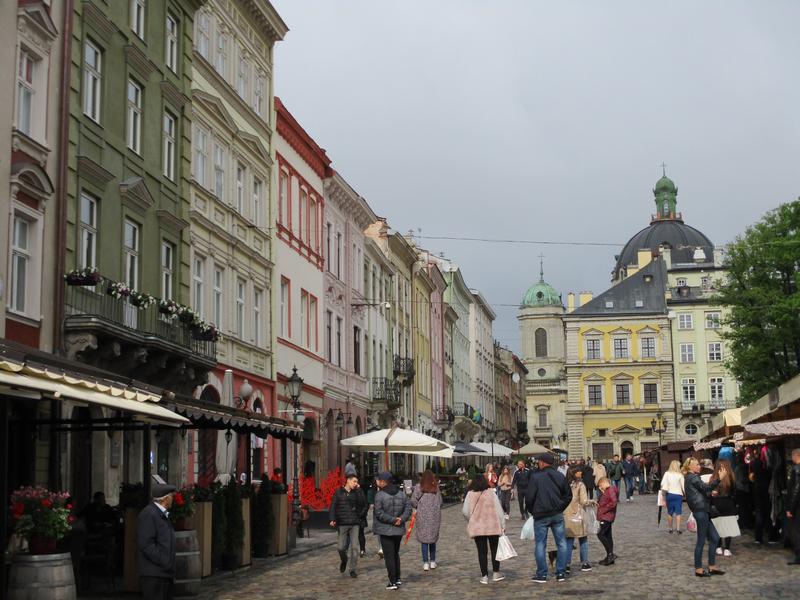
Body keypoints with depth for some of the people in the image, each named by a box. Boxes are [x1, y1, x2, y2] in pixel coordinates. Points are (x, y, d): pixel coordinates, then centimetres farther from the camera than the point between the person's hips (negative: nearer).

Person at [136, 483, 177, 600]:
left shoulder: (162, 514, 18)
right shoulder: (148, 514, -13)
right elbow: (145, 544, -20)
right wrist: (165, 563, -19)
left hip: (165, 574, 10)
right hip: (154, 574, -10)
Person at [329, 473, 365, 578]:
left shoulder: (356, 493, 8)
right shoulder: (338, 493, 2)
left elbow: (363, 503, -6)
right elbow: (333, 507, -2)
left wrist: (358, 490, -7)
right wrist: (332, 519, -15)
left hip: (354, 523, 2)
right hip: (342, 524, -2)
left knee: (354, 547, -2)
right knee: (341, 547, -3)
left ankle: (353, 569, 8)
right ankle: (343, 561, 29)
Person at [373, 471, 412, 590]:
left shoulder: (379, 495, -13)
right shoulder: (401, 493, 5)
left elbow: (379, 513, -19)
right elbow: (408, 508, 0)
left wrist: (392, 520, -15)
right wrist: (401, 519, -8)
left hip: (385, 530, -6)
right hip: (399, 530, 6)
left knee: (389, 556, 1)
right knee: (396, 554, 21)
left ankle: (393, 582, 0)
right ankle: (397, 578, 24)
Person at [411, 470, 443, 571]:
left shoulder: (419, 487, -4)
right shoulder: (436, 488, 2)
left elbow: (413, 500, -9)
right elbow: (440, 502, 2)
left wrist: (418, 507, 9)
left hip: (422, 516, -2)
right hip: (435, 516, 2)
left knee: (424, 540, 3)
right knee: (433, 539, 14)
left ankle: (425, 563, 0)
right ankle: (432, 561, 19)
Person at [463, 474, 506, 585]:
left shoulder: (470, 495, -6)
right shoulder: (491, 493, -5)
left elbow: (465, 512, -6)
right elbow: (499, 510, -4)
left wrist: (470, 521, 13)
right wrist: (503, 525, 2)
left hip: (477, 528, 0)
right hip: (493, 527, 0)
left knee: (482, 551, 7)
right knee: (494, 549, 15)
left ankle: (484, 575, 7)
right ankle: (496, 573, 19)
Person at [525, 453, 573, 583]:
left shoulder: (535, 477, -10)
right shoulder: (560, 476, 5)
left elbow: (529, 497, -10)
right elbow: (568, 495, 10)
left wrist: (532, 511, 6)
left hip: (541, 516, -4)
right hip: (557, 515, 4)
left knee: (540, 545, 4)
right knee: (561, 543, 10)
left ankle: (542, 574, 5)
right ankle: (561, 573, 9)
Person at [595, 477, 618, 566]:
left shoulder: (610, 490, -12)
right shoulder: (606, 491, 19)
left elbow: (613, 502, -23)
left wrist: (603, 510, -18)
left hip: (607, 516, -11)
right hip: (605, 517, 11)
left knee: (600, 534, -15)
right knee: (608, 536, 12)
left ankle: (610, 554, -15)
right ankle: (609, 558, 16)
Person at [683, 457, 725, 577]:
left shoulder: (691, 478, 21)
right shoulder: (692, 478, -10)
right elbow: (706, 487, -23)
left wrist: (710, 493, 12)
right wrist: (720, 478, -27)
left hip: (703, 511, 10)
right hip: (701, 510, -10)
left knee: (715, 538, 10)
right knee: (701, 540, -4)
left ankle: (712, 567, 13)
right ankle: (698, 569, 1)